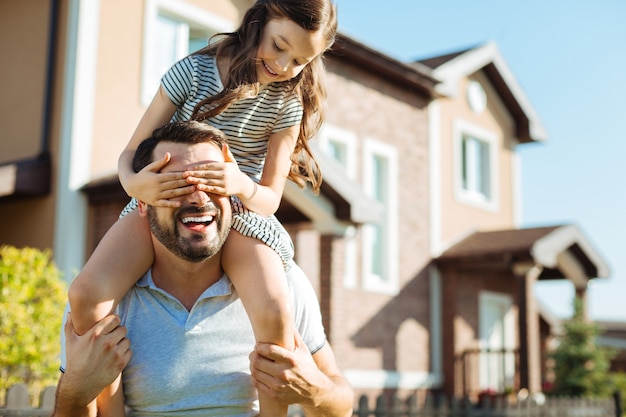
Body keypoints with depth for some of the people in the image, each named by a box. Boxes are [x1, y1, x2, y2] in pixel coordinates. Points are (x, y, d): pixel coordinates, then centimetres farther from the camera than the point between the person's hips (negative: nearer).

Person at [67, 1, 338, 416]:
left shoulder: (287, 103, -3)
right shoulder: (192, 71, -7)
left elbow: (270, 199, -3)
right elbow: (131, 153, -3)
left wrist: (243, 186, -27)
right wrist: (135, 182, -28)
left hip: (242, 212, 0)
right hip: (163, 203, 0)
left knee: (275, 313, -30)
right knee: (87, 295, -25)